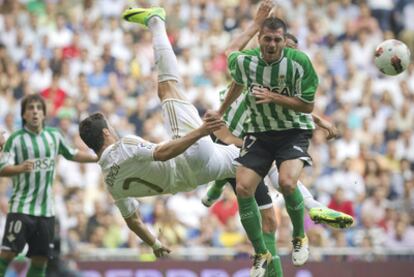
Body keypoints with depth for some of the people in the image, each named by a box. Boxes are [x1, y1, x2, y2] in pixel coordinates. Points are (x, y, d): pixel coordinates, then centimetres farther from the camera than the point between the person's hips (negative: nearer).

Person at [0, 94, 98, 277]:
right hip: (21, 206, -4)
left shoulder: (54, 136, 8)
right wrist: (21, 168, -32)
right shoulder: (15, 139, -6)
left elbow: (72, 154, 24)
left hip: (46, 209, 4)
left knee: (41, 258, 6)